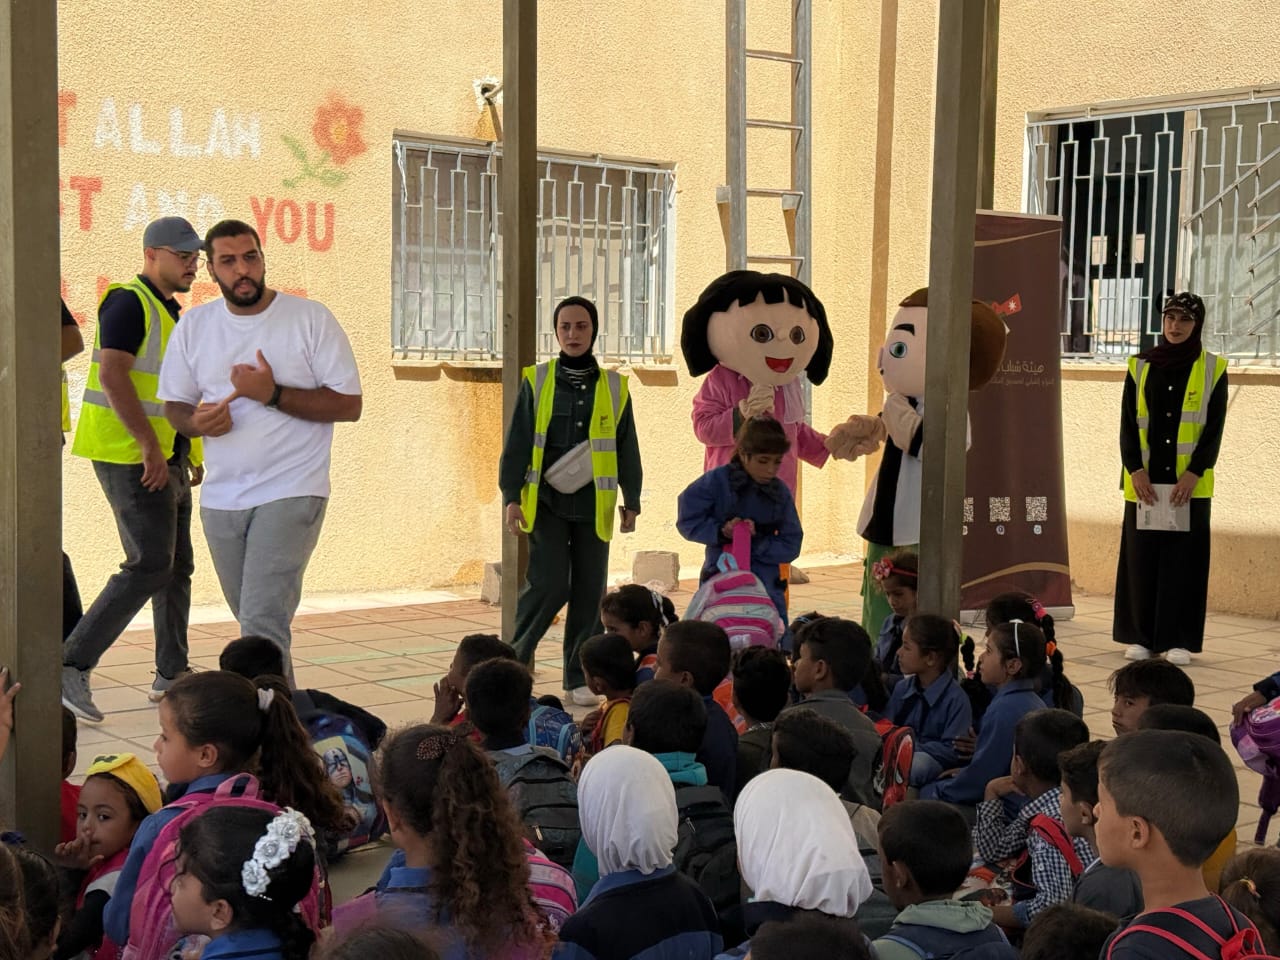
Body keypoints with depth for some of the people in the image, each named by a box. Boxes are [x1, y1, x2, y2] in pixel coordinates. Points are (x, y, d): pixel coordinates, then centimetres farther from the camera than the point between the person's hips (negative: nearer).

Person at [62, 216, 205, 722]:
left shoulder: (169, 311, 18)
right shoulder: (129, 303, -12)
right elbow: (112, 375, -23)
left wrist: (193, 453, 19)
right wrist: (149, 447, -26)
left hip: (166, 459, 10)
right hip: (131, 457, -10)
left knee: (177, 566, 14)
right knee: (150, 566, -14)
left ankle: (172, 673, 24)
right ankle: (73, 666, -11)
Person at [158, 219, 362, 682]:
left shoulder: (311, 318, -5)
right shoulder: (194, 325, 7)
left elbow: (349, 405, -7)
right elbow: (174, 404, 13)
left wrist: (272, 394, -17)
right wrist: (195, 421, -11)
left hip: (292, 492, -5)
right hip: (221, 497, 5)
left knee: (262, 621, -17)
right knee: (255, 620, 17)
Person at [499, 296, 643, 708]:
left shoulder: (614, 387, 6)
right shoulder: (537, 381, 2)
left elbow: (627, 450, 11)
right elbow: (518, 442, 2)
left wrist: (631, 501, 8)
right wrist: (512, 496, -4)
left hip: (593, 505, 2)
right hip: (546, 501, -2)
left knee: (588, 593, 4)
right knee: (549, 584, -11)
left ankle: (579, 678, 15)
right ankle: (516, 655, 13)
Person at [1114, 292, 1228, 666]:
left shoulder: (1212, 369, 2)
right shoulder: (1141, 366, 7)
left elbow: (1214, 428, -1)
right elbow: (1128, 423, 3)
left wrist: (1193, 474, -12)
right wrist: (1136, 471, -9)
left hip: (1189, 484, -2)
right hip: (1144, 482, 2)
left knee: (1184, 560, 0)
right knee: (1141, 557, 4)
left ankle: (1178, 640, 5)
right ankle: (1139, 636, 11)